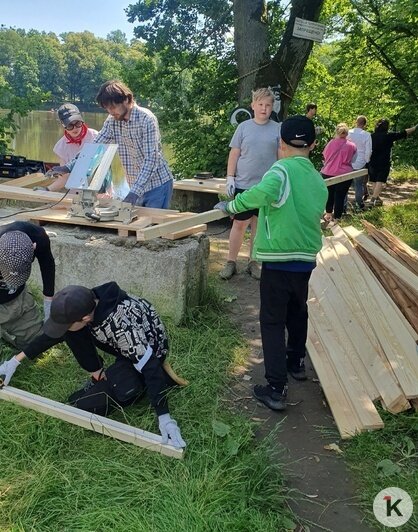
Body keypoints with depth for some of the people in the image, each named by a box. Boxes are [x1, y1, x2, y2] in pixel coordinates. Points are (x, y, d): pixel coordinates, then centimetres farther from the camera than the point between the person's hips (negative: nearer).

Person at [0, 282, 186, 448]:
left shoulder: (122, 326, -40)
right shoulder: (85, 304, -19)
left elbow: (150, 368, -39)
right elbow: (54, 334, -4)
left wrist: (164, 417, -41)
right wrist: (15, 361, -5)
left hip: (148, 351, -6)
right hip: (126, 347, 6)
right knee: (71, 333, -15)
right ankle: (99, 378, 2)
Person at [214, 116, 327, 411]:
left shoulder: (282, 169, -13)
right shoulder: (319, 180, 10)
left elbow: (264, 192, -34)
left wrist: (232, 205, -21)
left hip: (279, 260, -7)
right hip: (307, 259, 7)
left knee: (273, 321, 2)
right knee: (297, 312, 25)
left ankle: (276, 389, 3)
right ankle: (296, 363, 44)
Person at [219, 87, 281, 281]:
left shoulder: (277, 129, 3)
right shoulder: (244, 127, 2)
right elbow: (234, 154, 3)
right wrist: (230, 178, -4)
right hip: (243, 184, -1)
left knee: (259, 225, 9)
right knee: (239, 224, 2)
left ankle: (253, 263, 22)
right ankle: (231, 262, 13)